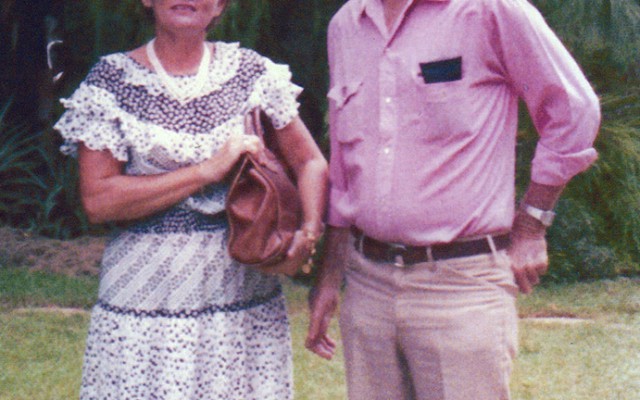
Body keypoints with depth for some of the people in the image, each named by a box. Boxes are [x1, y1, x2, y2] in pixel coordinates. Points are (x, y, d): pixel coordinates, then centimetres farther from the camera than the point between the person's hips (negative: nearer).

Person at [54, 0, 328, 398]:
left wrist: (308, 233, -10)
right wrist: (208, 170, -13)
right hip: (146, 304, -2)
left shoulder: (252, 73, 7)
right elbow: (97, 200, -9)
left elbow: (311, 162, 10)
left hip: (248, 300, 2)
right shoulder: (112, 80, 0)